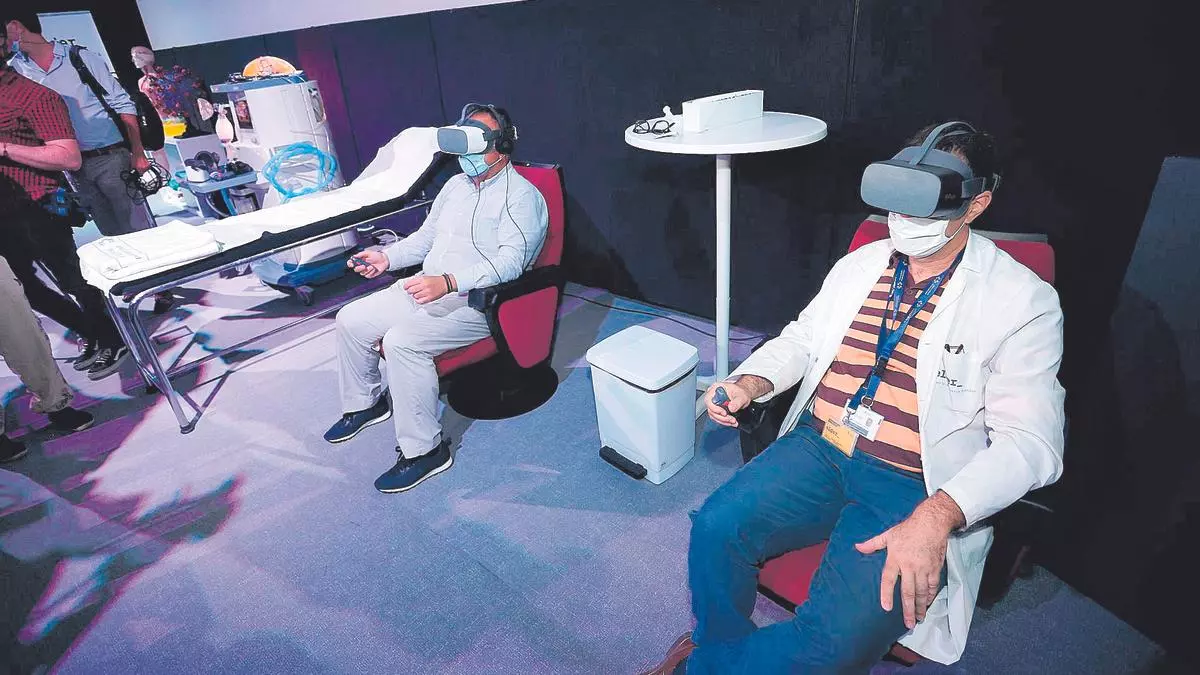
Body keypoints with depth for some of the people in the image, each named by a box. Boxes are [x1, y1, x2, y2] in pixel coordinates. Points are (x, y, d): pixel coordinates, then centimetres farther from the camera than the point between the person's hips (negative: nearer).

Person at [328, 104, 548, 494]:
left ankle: (423, 450, -16)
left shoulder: (521, 196, -9)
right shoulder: (457, 184, 17)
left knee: (402, 340, -30)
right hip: (424, 287, 9)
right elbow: (426, 236, 26)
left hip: (475, 302, -9)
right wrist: (387, 257, 8)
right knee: (351, 320, 1)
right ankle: (365, 403, 26)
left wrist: (449, 282, -34)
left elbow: (510, 261, -22)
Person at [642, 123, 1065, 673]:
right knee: (715, 527, -19)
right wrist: (749, 384, -2)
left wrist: (936, 515, -27)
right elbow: (801, 339, 19)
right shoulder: (861, 264, 12)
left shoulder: (1023, 301, -4)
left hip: (912, 488, -3)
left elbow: (1029, 442, -11)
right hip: (817, 448, 4)